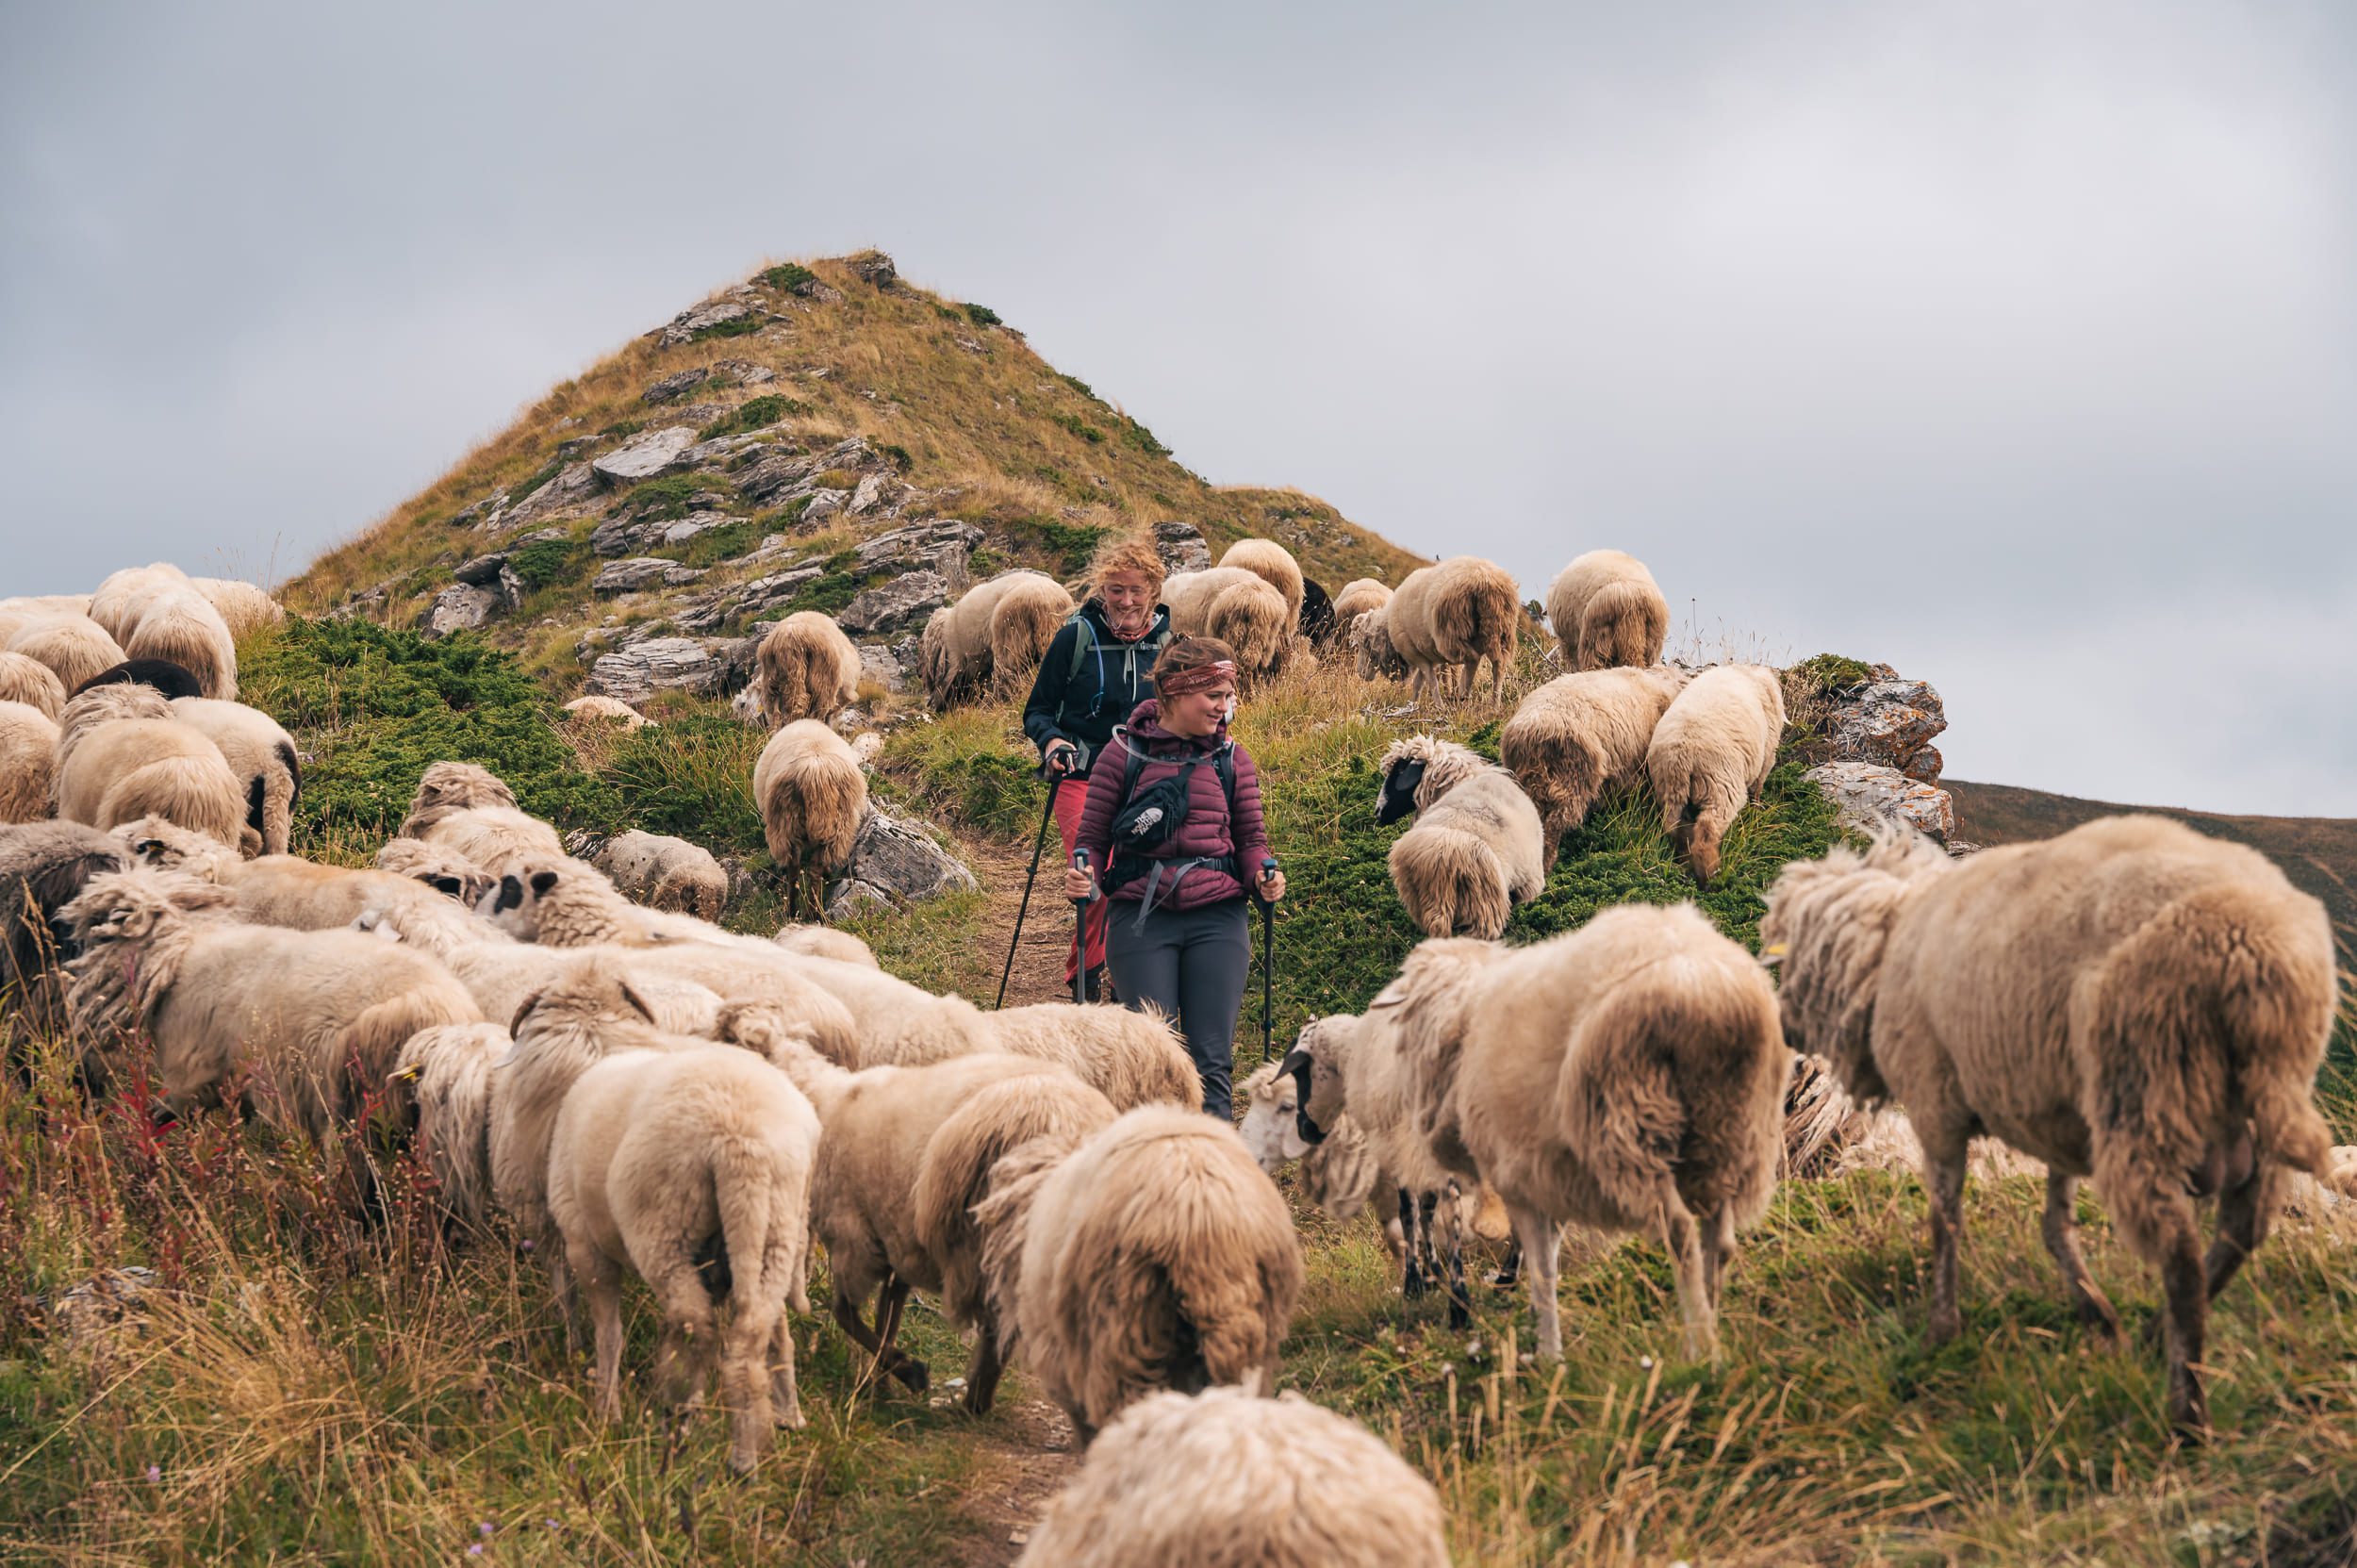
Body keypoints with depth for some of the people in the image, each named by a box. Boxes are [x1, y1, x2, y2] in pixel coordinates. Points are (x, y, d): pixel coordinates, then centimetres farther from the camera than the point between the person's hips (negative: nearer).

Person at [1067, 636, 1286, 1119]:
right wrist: (1084, 877, -16)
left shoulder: (1232, 760, 8)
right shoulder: (1123, 754, 1)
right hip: (1141, 918, -2)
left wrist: (1264, 877, -9)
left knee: (1211, 1059, 0)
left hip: (1217, 918, 2)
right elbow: (1093, 837, 4)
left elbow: (1250, 837, 12)